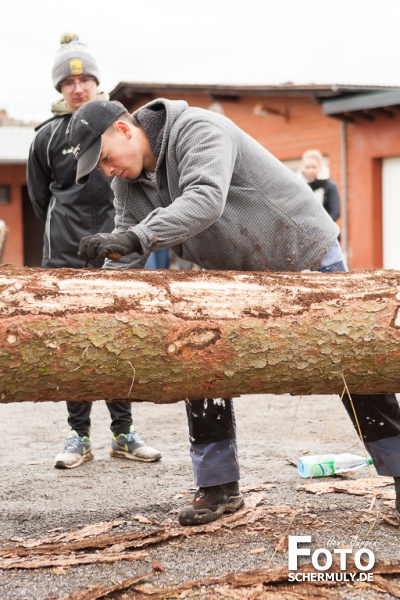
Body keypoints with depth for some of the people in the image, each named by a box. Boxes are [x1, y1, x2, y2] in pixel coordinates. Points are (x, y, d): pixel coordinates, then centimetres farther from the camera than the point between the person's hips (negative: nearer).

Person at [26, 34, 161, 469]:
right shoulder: (48, 136, 2)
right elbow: (40, 196, 12)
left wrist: (119, 231, 10)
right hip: (66, 255, 0)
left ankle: (123, 433, 13)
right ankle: (79, 436, 10)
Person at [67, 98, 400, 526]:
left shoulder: (197, 130, -26)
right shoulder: (128, 181, -3)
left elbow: (205, 200, -43)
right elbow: (125, 259, -7)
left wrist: (135, 237, -54)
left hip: (305, 254, -6)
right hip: (235, 276, 7)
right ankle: (218, 486, 4)